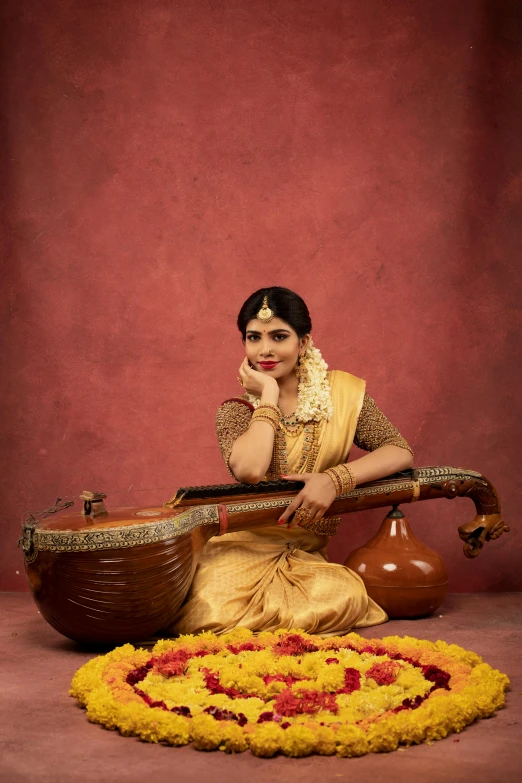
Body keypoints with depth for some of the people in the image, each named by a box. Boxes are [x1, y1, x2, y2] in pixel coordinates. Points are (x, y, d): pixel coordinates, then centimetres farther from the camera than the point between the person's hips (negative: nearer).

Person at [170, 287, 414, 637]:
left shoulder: (341, 392, 3)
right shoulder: (237, 410, 1)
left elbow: (400, 451, -6)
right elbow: (249, 470, -22)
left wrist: (336, 478, -21)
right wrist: (269, 396, -11)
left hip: (306, 554, 3)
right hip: (243, 546, -2)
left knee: (344, 601, -29)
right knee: (211, 617, -31)